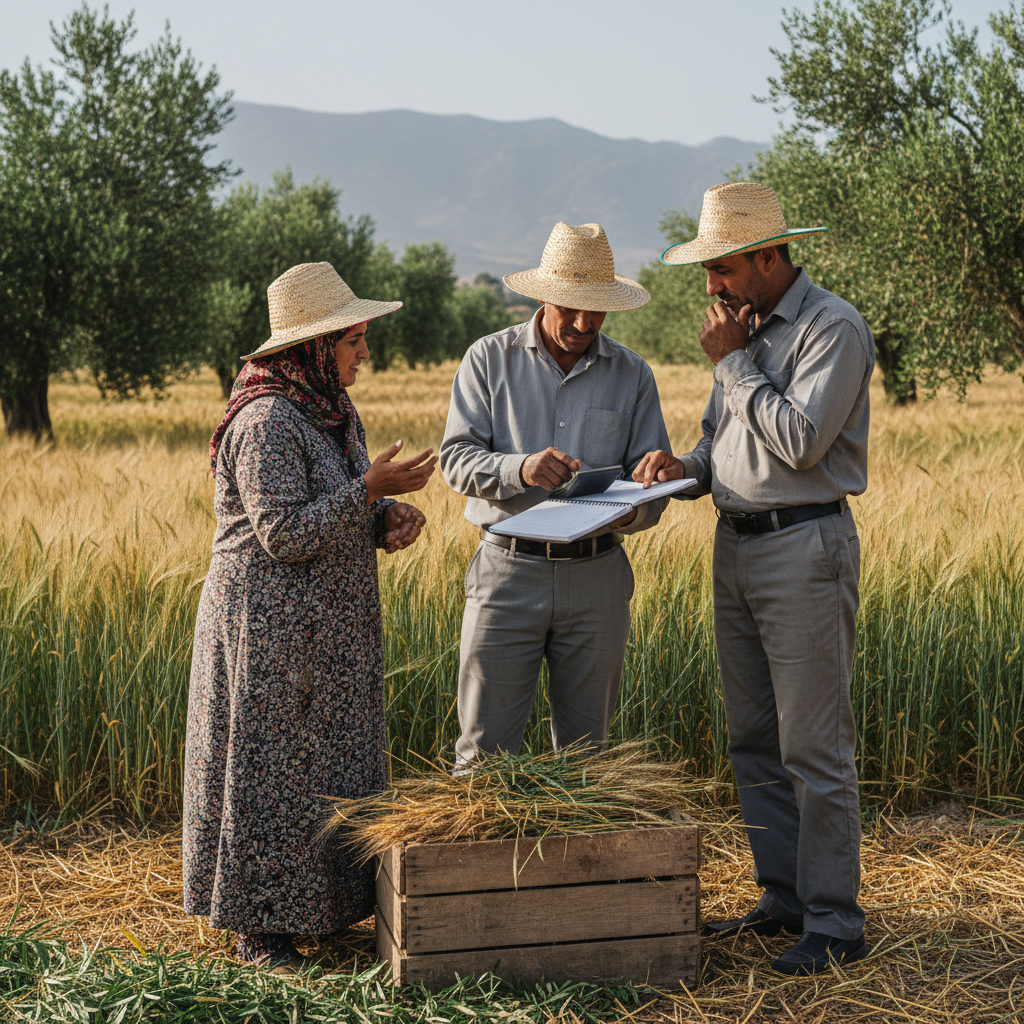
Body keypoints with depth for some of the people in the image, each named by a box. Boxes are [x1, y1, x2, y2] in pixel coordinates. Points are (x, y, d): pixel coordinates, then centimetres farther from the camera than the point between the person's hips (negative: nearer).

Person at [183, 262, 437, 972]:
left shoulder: (335, 412, 11)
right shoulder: (266, 422, -19)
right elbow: (285, 535, -23)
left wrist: (391, 518, -4)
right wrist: (371, 488, -21)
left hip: (328, 632, 9)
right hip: (270, 626, -9)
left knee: (330, 761, 13)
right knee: (267, 768, 0)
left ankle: (321, 901, 25)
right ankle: (260, 928, 10)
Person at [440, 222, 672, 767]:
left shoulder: (632, 375, 7)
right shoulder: (488, 359, 2)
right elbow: (457, 459, -5)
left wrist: (626, 511, -17)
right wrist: (520, 469, -24)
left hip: (596, 575, 2)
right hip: (508, 569, -2)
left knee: (586, 749, 11)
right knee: (484, 749, -1)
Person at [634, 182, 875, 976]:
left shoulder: (833, 328, -11)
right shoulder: (745, 328, 15)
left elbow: (798, 441, -21)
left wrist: (733, 363, -11)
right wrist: (686, 467, -1)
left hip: (805, 548, -9)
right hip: (736, 546, 9)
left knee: (814, 746, -6)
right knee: (753, 742, 12)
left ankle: (835, 923, 2)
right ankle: (784, 900, 22)